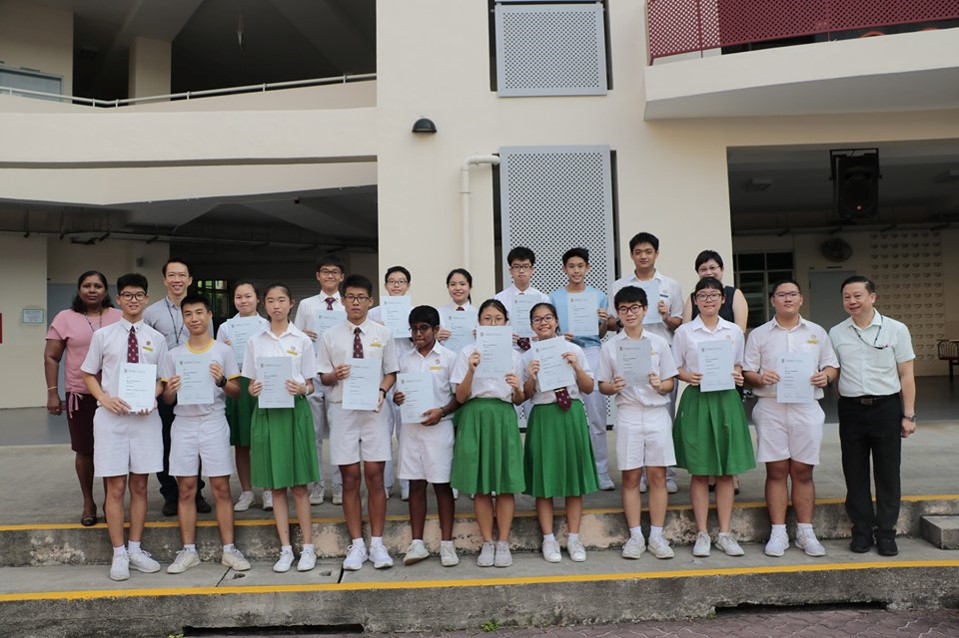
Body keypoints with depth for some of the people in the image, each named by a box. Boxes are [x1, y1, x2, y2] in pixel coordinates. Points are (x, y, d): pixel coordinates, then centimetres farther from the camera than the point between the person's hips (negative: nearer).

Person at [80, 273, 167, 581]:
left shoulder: (156, 338, 4)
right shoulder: (103, 335, 2)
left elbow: (161, 379, 9)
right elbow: (88, 375, 7)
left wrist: (153, 397, -12)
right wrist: (105, 398, -10)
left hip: (145, 417, 1)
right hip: (111, 417, -1)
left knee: (139, 486, 10)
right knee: (116, 487, 3)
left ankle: (135, 549, 23)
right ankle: (119, 554, 14)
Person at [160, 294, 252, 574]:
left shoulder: (223, 350, 3)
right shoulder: (173, 355, 9)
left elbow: (236, 392, 2)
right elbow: (168, 400, 9)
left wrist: (222, 381, -18)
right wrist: (170, 391, -13)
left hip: (214, 423, -2)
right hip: (184, 424, 2)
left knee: (221, 487, 0)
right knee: (186, 489, 5)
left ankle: (229, 549, 7)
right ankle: (189, 551, 14)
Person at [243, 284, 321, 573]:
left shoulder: (302, 340, 3)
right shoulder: (255, 341, 8)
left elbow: (311, 385, 4)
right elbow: (252, 383, 11)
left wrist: (301, 389, -17)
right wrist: (254, 390, -12)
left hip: (295, 412, -2)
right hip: (266, 413, 2)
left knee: (299, 484, 0)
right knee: (276, 485, 5)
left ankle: (307, 547, 9)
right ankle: (285, 549, 13)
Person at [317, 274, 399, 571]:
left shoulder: (383, 335, 4)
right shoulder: (330, 336, 4)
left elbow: (391, 372, 8)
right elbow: (323, 376, 7)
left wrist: (382, 391, -11)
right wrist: (335, 375, -16)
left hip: (373, 410, 0)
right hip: (343, 410, 0)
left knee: (375, 476, 2)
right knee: (350, 478, 6)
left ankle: (377, 544, 13)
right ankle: (356, 545, 16)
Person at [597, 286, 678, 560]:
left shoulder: (658, 342, 5)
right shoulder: (610, 346, 5)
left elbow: (670, 384, 6)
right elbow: (602, 385, 6)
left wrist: (659, 385, -15)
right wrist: (614, 387, -15)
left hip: (657, 412, 0)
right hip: (628, 414, 0)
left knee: (657, 475, 2)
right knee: (630, 477, 3)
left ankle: (657, 536, 11)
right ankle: (635, 536, 12)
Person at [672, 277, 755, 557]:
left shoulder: (734, 331, 9)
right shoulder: (684, 332, 3)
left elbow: (739, 365, 16)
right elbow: (675, 368, 5)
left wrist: (738, 376, -6)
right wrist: (689, 376, -15)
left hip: (726, 400, 2)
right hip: (696, 400, -2)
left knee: (726, 471, 4)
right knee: (699, 472, 1)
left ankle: (724, 534, 13)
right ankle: (702, 534, 9)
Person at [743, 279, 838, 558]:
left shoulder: (817, 333, 12)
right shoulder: (759, 335, 7)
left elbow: (832, 365, 15)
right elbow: (747, 372, 5)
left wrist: (826, 376, -7)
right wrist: (759, 378, -16)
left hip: (806, 407, 1)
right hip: (771, 407, -1)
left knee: (803, 472, 5)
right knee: (776, 471, 2)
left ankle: (805, 532, 15)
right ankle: (778, 533, 8)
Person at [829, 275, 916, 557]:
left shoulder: (896, 330, 0)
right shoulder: (836, 333, 5)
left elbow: (906, 375, 1)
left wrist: (909, 415, -1)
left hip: (886, 407, -2)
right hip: (851, 409, 2)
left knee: (887, 473, 5)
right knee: (855, 473, 7)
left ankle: (886, 533, 17)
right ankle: (862, 530, 19)